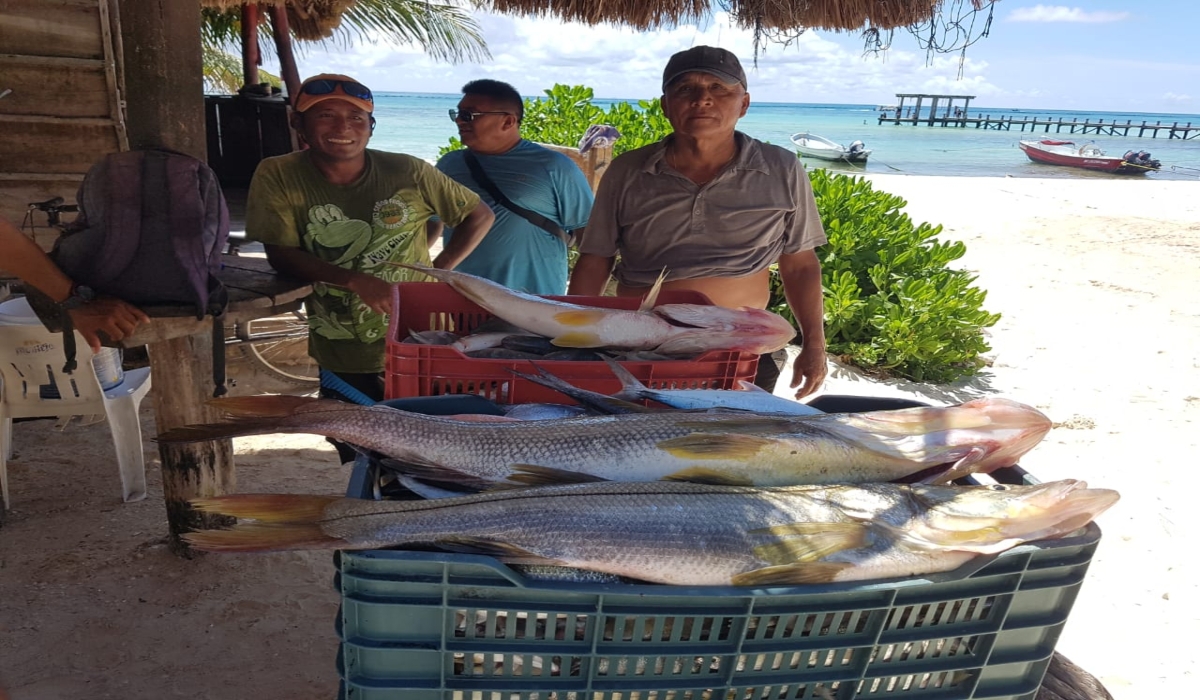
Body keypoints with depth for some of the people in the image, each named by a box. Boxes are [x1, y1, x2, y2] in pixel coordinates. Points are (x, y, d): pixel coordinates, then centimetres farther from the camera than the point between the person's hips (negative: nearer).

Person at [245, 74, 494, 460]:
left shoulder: (408, 173, -9)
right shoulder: (278, 176, -9)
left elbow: (480, 215, 1)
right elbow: (280, 254, -13)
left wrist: (438, 272, -8)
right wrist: (354, 280, -27)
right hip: (343, 364, 0)